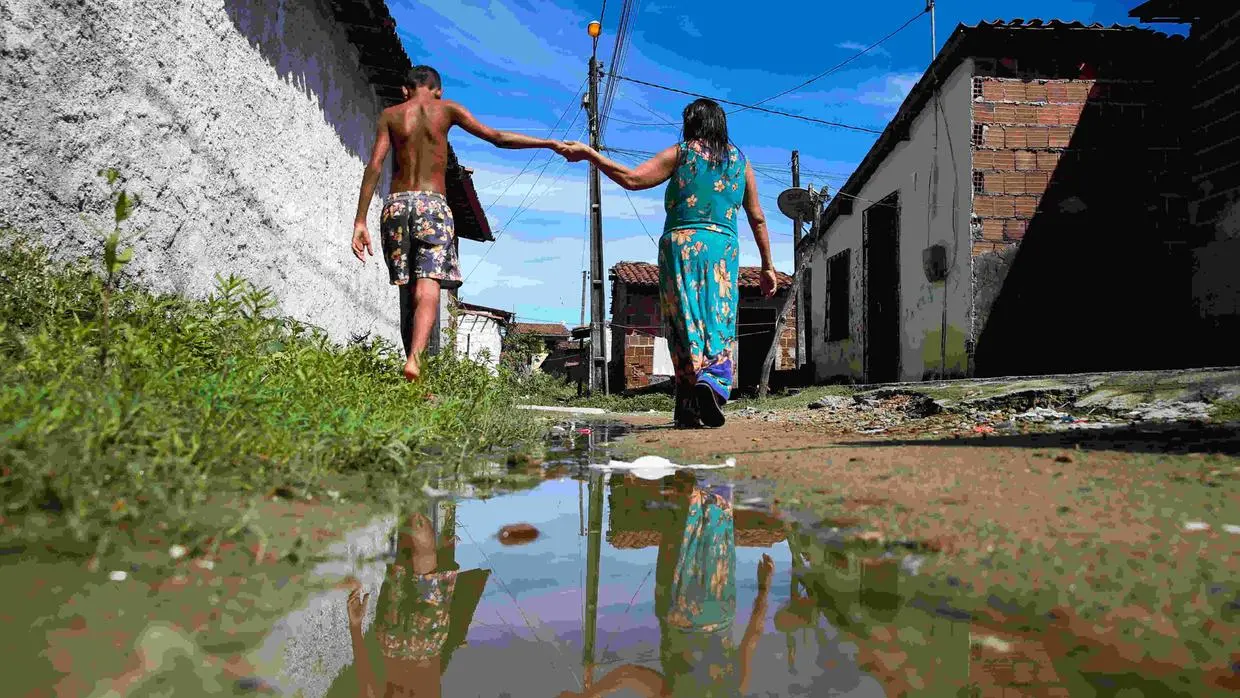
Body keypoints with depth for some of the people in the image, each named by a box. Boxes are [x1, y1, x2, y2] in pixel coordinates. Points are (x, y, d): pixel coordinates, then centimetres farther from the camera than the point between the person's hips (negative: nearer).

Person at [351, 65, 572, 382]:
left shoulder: (390, 114, 14)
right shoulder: (447, 108, 11)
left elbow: (374, 166, 3)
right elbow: (498, 138, 7)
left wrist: (360, 221, 1)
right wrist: (550, 143, 14)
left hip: (396, 203, 2)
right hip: (432, 203, -2)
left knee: (410, 295, 9)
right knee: (427, 291, -15)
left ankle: (415, 383, 8)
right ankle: (414, 359, -40)